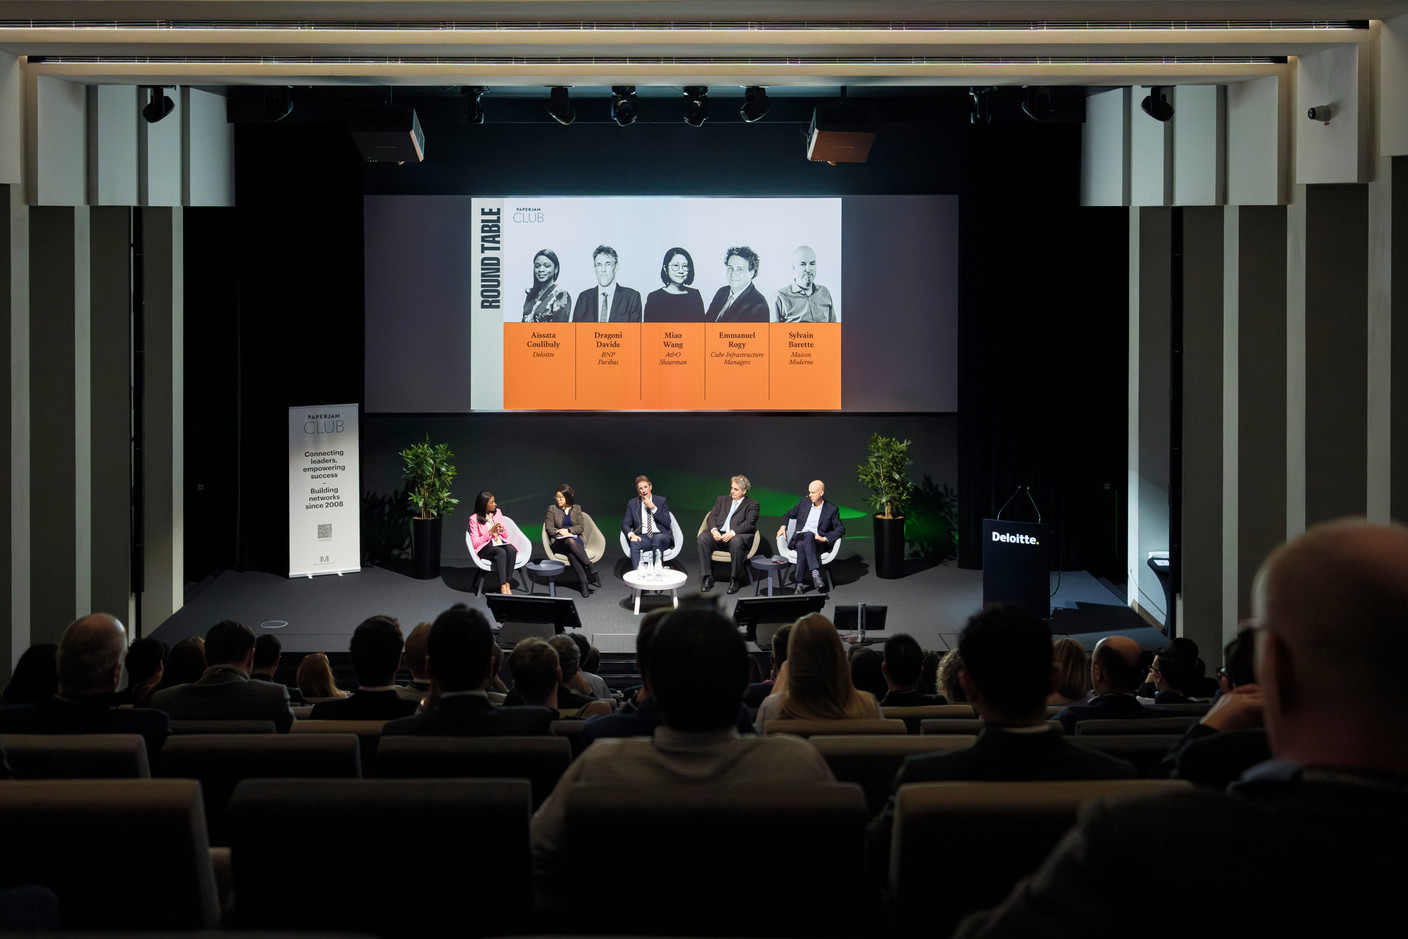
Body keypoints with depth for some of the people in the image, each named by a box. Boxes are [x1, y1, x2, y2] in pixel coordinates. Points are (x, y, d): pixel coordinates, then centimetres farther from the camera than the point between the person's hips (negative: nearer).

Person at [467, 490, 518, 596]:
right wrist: (490, 532, -13)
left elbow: (506, 535, 19)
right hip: (485, 548, -4)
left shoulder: (497, 512, 14)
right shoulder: (474, 519, -2)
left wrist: (502, 529, -4)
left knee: (511, 550, -32)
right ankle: (502, 586, -42)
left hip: (501, 543, 4)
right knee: (501, 552, -37)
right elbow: (475, 543, -6)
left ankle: (508, 584, -35)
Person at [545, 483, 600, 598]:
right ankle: (590, 568, -47)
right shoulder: (552, 509, 14)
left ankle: (583, 582, -46)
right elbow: (549, 528, 7)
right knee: (570, 541, -40)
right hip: (559, 542, -1)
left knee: (571, 553, -39)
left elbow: (581, 527, 7)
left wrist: (567, 530, -8)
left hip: (576, 539, 1)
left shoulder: (576, 509, 16)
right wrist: (560, 532, -11)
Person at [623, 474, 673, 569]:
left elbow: (667, 523, 1)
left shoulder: (661, 501, 11)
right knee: (634, 543, -33)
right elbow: (625, 524, 7)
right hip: (643, 537, 1)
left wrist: (653, 508, -6)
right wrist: (631, 534, -16)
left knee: (658, 539, -37)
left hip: (660, 535, -1)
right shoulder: (632, 504, 15)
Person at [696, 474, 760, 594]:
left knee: (736, 541, -39)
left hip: (737, 536, -4)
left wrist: (733, 533, -20)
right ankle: (707, 577, -24)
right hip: (718, 535, 4)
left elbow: (749, 524, -4)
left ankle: (734, 580, -25)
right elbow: (712, 517, 14)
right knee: (703, 537, -28)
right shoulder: (721, 500, 25)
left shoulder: (752, 504, 11)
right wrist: (713, 530, -10)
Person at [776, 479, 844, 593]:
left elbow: (840, 529, 4)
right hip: (798, 539, 2)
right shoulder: (804, 503, 18)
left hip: (817, 543, -2)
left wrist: (825, 538, -10)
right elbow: (789, 514, 31)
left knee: (808, 536, -40)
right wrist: (783, 526, 11)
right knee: (801, 545, -37)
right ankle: (815, 573, -50)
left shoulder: (832, 509, 9)